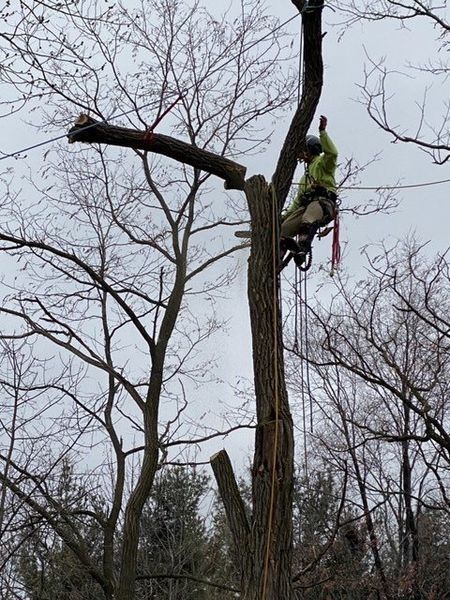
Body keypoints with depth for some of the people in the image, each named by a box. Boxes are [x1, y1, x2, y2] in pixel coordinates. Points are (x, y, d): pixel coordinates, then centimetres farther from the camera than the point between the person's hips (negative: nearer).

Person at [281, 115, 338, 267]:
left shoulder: (322, 163, 16)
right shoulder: (305, 176, 40)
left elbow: (332, 153, -10)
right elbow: (298, 200, 37)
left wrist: (323, 132, -12)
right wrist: (286, 215, 26)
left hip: (323, 202, -8)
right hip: (305, 206, 8)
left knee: (307, 221, -41)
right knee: (283, 230, -13)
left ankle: (302, 250, -56)